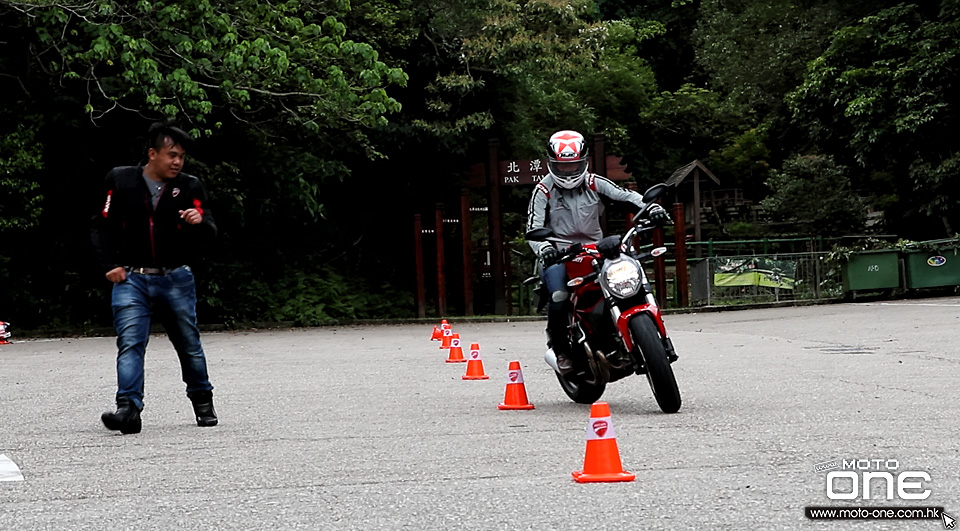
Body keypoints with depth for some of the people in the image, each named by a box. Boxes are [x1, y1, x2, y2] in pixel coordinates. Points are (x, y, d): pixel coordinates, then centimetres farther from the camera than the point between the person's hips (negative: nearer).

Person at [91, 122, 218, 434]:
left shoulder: (189, 187, 3)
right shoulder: (120, 180, 1)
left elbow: (209, 235, 0)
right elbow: (101, 226, 8)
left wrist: (200, 223, -23)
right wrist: (110, 265, -2)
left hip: (176, 279, 1)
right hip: (131, 279, -1)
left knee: (189, 345, 10)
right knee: (130, 343, -14)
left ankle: (203, 401, 28)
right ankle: (128, 408, -19)